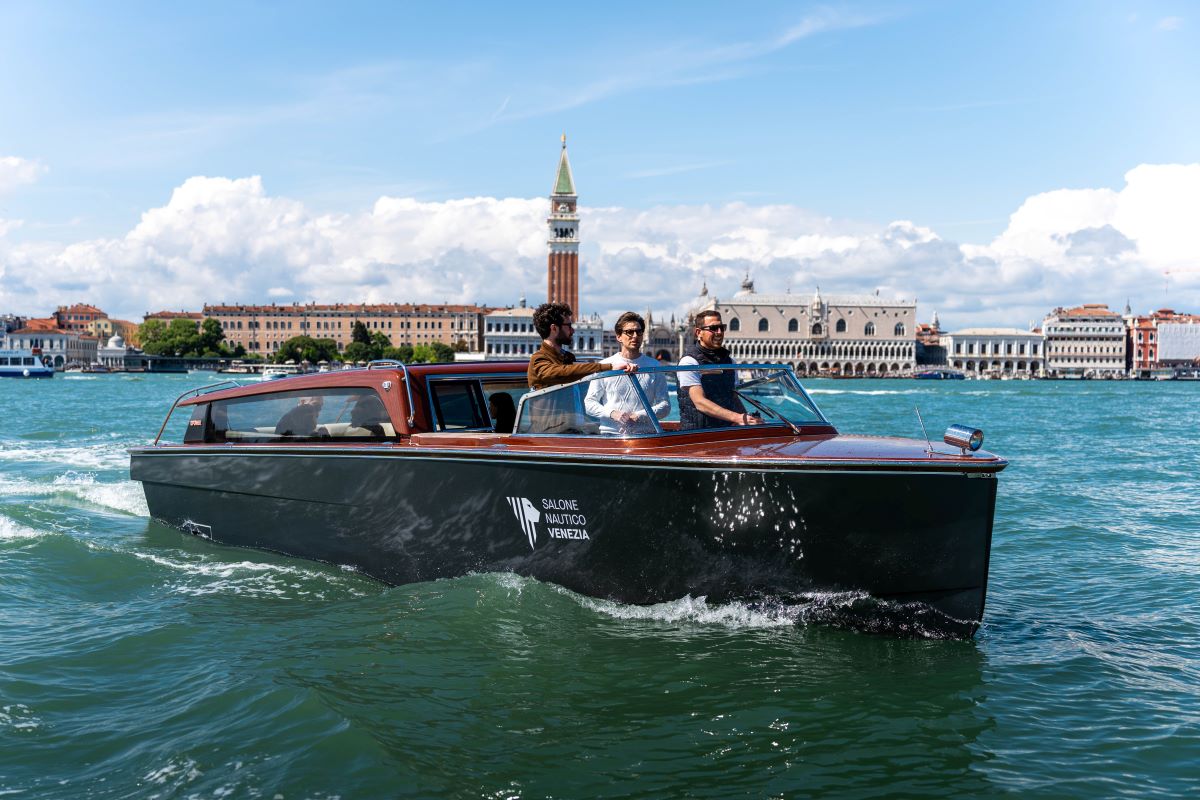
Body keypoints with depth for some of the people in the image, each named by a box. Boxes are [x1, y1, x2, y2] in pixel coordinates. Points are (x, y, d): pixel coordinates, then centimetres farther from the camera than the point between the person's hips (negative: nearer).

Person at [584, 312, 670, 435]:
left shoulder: (653, 367, 11)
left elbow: (665, 405, 8)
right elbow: (589, 403, 9)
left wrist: (640, 416, -7)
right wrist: (612, 413, -7)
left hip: (645, 434, 1)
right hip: (610, 434, 0)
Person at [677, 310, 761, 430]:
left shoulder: (729, 361, 17)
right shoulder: (688, 362, -5)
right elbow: (700, 403, -14)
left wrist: (747, 419, 4)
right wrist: (738, 418, -22)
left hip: (727, 431, 6)